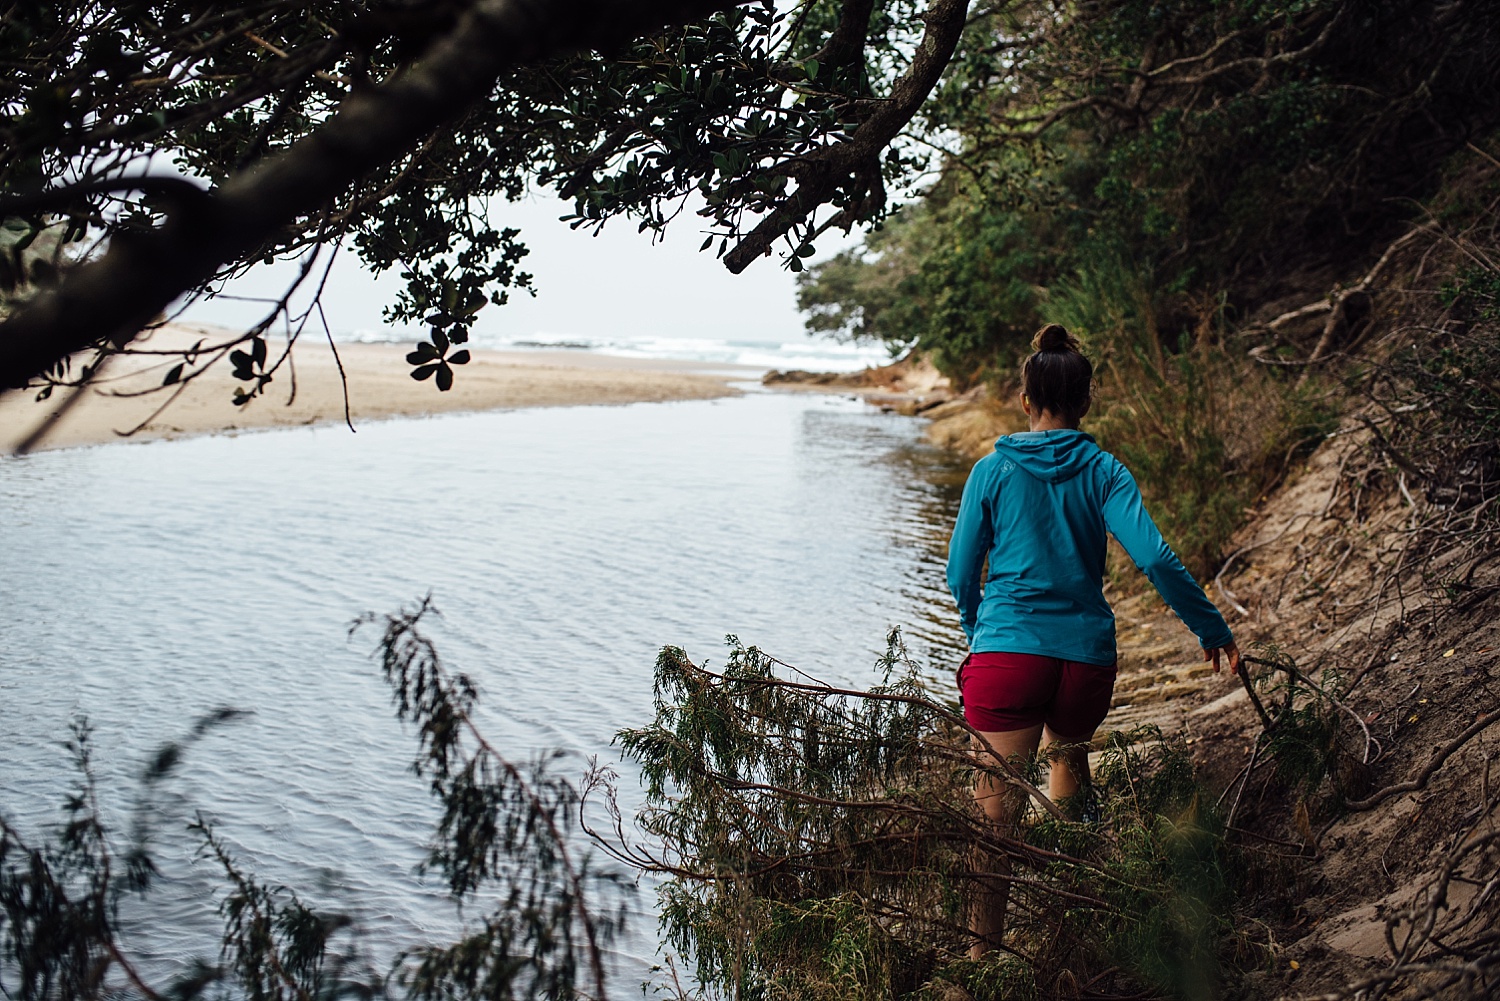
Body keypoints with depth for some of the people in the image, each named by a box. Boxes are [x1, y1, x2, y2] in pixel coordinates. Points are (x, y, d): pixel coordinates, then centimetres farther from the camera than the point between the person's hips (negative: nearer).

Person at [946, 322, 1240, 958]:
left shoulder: (993, 471, 2)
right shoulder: (1102, 471, 3)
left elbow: (960, 576, 5)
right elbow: (1155, 558, -8)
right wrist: (1213, 629, 1)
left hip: (1006, 654, -2)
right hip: (1086, 659, 2)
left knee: (996, 816, -1)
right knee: (1070, 753, 34)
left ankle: (980, 962, -3)